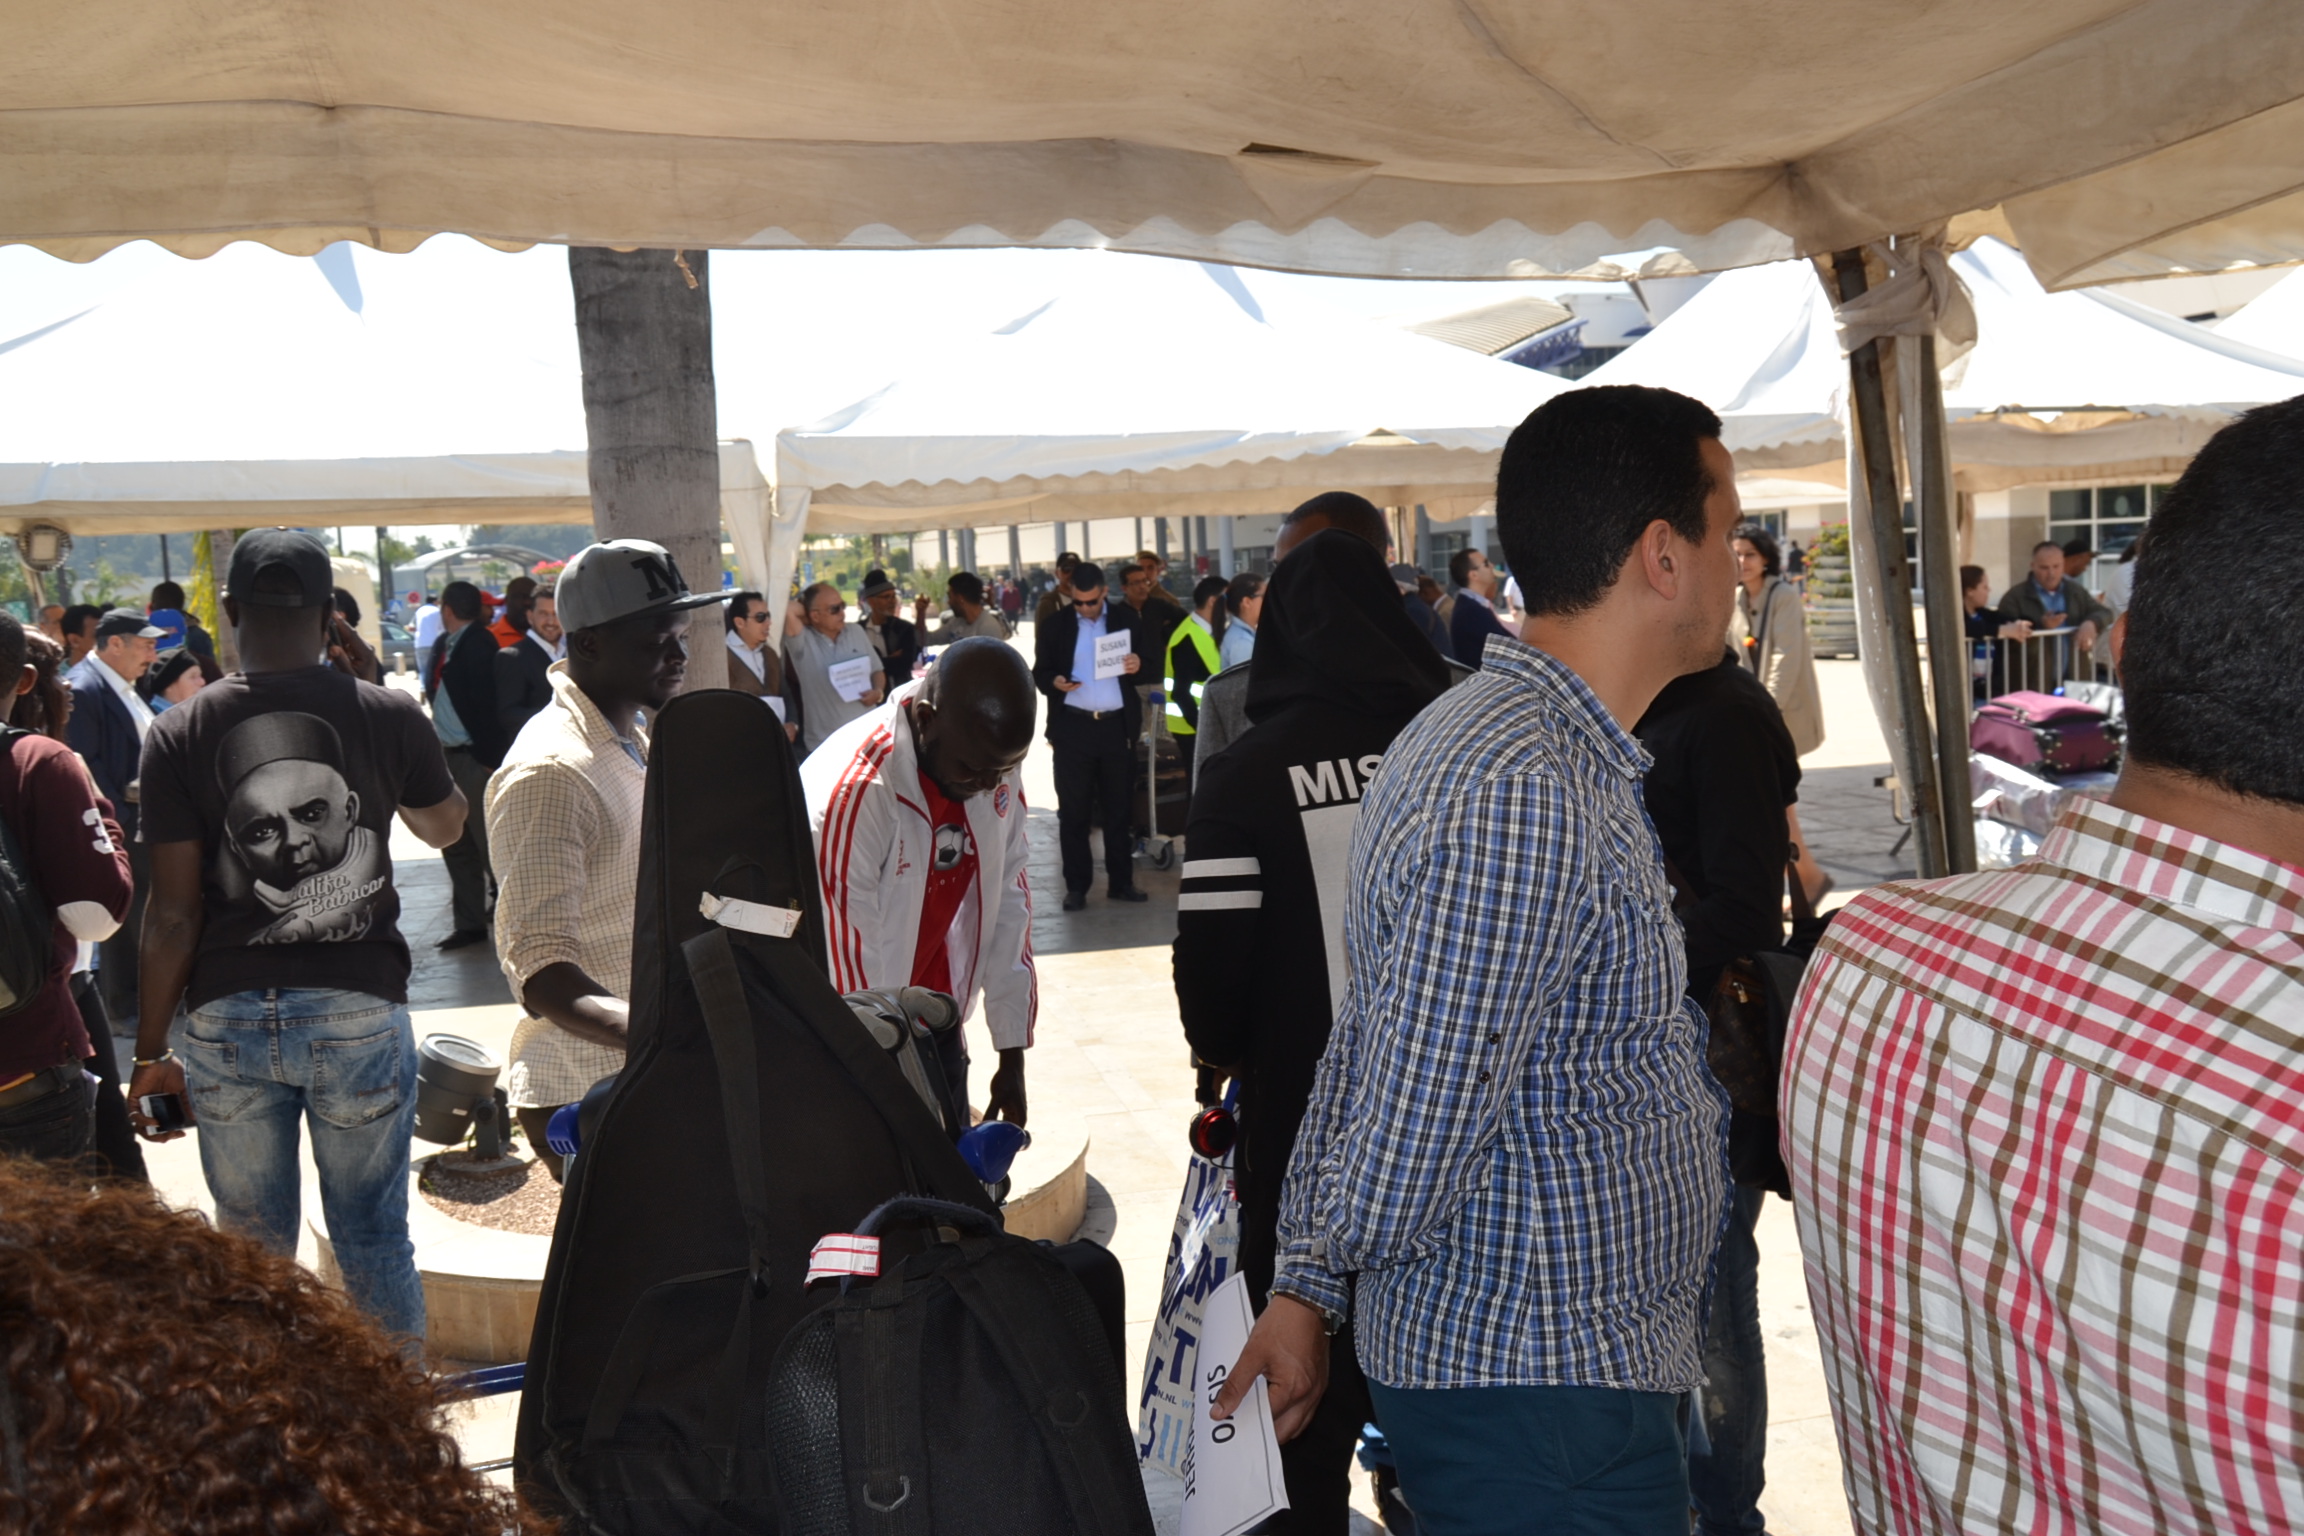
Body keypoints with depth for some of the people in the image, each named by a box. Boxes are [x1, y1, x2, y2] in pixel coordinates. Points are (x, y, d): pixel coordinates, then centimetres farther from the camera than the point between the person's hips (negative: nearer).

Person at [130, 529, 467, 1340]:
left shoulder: (180, 733, -4)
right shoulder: (389, 714, -4)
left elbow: (173, 913, -5)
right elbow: (445, 826, 15)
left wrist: (151, 1048, 4)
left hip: (226, 1017, 1)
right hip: (361, 1008, 0)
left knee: (254, 1247, 14)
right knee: (375, 1241, 10)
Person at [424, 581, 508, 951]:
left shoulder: (479, 645, -14)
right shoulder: (443, 645, 11)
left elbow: (486, 705, -18)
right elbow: (434, 692, 15)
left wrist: (489, 760, -20)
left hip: (475, 759, -9)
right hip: (446, 755, 9)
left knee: (490, 846, -5)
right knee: (456, 847, 13)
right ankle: (468, 924, 22)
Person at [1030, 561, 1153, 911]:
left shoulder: (1129, 619, 7)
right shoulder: (1054, 626, 5)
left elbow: (1154, 662, 8)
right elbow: (1039, 672, 6)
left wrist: (1140, 664, -15)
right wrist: (1054, 681, -16)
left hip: (1117, 726, 1)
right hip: (1072, 728, -1)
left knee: (1119, 807, 8)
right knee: (1073, 809, 2)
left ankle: (1121, 881, 16)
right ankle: (1076, 886, 8)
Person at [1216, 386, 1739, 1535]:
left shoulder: (1476, 731, 8)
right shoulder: (1525, 798, -27)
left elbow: (1362, 1046, 9)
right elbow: (1395, 1180, -25)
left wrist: (1307, 1284, 12)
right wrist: (1324, 1269, -3)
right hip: (1547, 1395, -10)